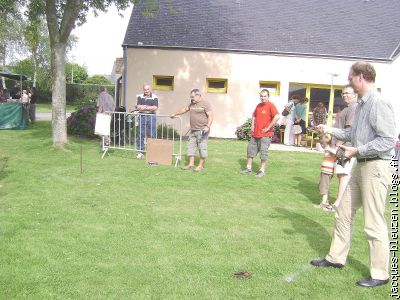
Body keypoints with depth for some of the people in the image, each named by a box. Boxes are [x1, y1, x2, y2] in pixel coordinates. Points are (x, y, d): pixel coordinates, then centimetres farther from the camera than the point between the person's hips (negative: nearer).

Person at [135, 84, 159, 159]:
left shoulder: (154, 97, 2)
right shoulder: (140, 97, 9)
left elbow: (155, 108, -10)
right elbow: (138, 107, -2)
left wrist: (144, 107, -11)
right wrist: (149, 107, -11)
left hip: (151, 117, -2)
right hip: (142, 117, 2)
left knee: (153, 135, -2)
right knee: (140, 135, 5)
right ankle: (140, 152, 13)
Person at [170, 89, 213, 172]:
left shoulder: (205, 104, -7)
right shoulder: (192, 104, 17)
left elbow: (211, 116, -13)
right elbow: (185, 109, 31)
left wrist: (208, 126, -24)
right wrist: (175, 114, 36)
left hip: (202, 131, -8)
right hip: (193, 130, 8)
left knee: (202, 148, -4)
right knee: (191, 146, 7)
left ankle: (201, 165, 3)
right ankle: (191, 164, 12)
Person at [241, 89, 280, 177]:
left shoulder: (271, 105, -10)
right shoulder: (258, 105, 11)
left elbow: (277, 116, -24)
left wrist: (268, 128, -19)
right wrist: (252, 125, 12)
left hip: (265, 134, -7)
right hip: (255, 134, 7)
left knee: (263, 152, -2)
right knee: (251, 149, 12)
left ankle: (262, 170, 8)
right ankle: (248, 167, 23)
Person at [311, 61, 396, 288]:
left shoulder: (379, 103, -17)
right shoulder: (362, 104, 11)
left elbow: (388, 140, -21)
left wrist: (357, 150, -18)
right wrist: (331, 130, 20)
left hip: (376, 168, -10)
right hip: (361, 167, 10)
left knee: (374, 223, -1)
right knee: (344, 213, 16)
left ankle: (380, 274, 15)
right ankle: (336, 258, 31)